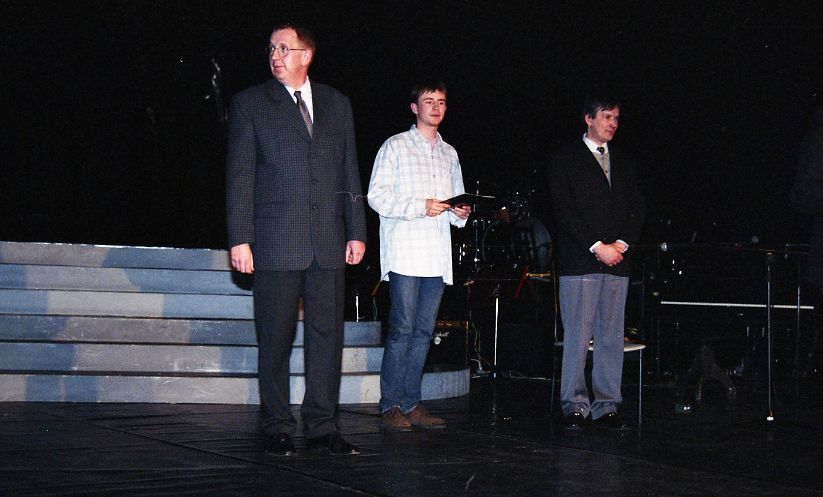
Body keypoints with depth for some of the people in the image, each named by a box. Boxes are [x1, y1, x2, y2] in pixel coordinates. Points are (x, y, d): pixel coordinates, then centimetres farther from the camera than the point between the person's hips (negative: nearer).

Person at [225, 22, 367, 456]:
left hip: (329, 241, 3)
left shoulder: (336, 103, 13)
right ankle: (278, 428, 10)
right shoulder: (250, 104, 4)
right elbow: (239, 176, 0)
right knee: (276, 338, 1)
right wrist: (240, 239, -7)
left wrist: (356, 231, 9)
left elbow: (349, 171, 14)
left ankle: (322, 426, 10)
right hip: (276, 242, -3)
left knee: (327, 334, 3)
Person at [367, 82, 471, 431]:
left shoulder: (449, 154, 21)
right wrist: (420, 206, -15)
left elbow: (456, 197, 26)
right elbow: (377, 195, -5)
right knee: (402, 329, -10)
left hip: (437, 257, 6)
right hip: (404, 253, -6)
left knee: (423, 331, 5)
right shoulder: (395, 146, 3)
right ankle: (391, 406, -5)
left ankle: (411, 403, 10)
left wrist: (461, 212, 3)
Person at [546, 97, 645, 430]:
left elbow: (636, 211, 14)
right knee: (577, 336, -5)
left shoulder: (624, 164, 19)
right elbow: (564, 211, -6)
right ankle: (575, 406, 0)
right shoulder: (564, 161, 4)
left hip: (616, 261, 4)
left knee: (612, 337, 3)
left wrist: (622, 245, -4)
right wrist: (597, 247, -12)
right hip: (578, 262, -4)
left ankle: (607, 406, 7)